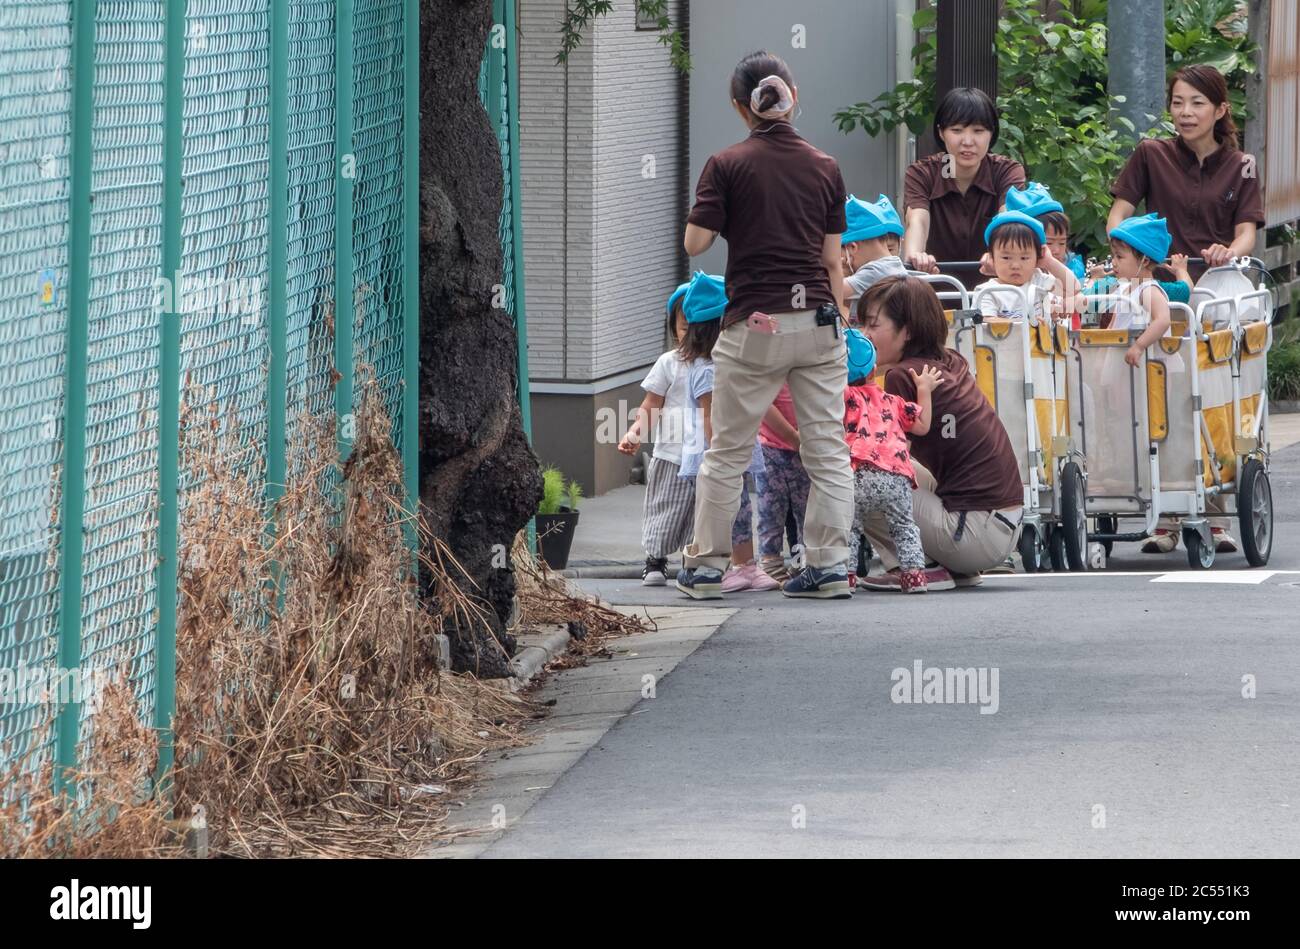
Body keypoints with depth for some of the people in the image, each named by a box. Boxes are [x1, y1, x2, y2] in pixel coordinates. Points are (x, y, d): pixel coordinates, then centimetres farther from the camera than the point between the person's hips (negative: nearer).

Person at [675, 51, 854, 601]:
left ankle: (706, 566, 11)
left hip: (755, 324, -2)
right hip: (818, 320, 2)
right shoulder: (825, 168, 4)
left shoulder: (727, 167, -6)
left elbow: (695, 242, -7)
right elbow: (832, 258, 8)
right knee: (828, 448, 5)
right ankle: (829, 565, 1)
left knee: (728, 451, 7)